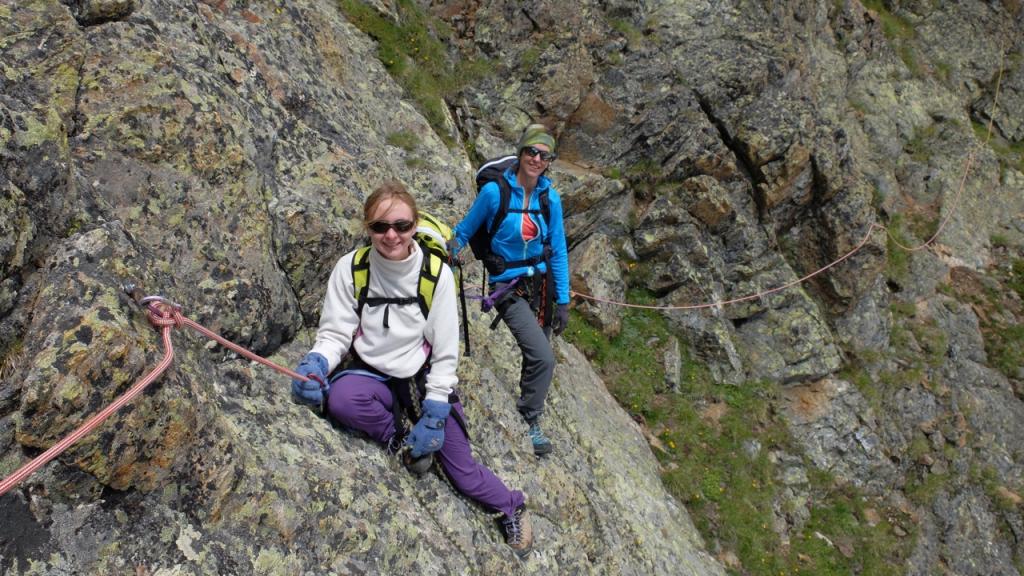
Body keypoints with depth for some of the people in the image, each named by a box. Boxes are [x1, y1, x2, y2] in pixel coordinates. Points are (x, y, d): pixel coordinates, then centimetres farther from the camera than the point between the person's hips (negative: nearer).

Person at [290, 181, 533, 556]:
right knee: (340, 398, -35)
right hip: (373, 374, 1)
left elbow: (445, 354, -11)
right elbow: (335, 332, -9)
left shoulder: (437, 274, -16)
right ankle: (400, 440, -5)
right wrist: (316, 363, -32)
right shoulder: (351, 267, -15)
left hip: (424, 377, -1)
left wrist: (433, 416, -16)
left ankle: (512, 508, 29)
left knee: (462, 471, -3)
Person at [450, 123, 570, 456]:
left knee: (536, 357, 13)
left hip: (541, 284, 5)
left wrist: (562, 301, 1)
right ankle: (530, 422, 7)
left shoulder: (549, 197, -3)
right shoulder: (494, 192, -15)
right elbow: (465, 231, -2)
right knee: (543, 358, -16)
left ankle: (527, 412, 36)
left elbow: (558, 251, 2)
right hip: (508, 288, -5)